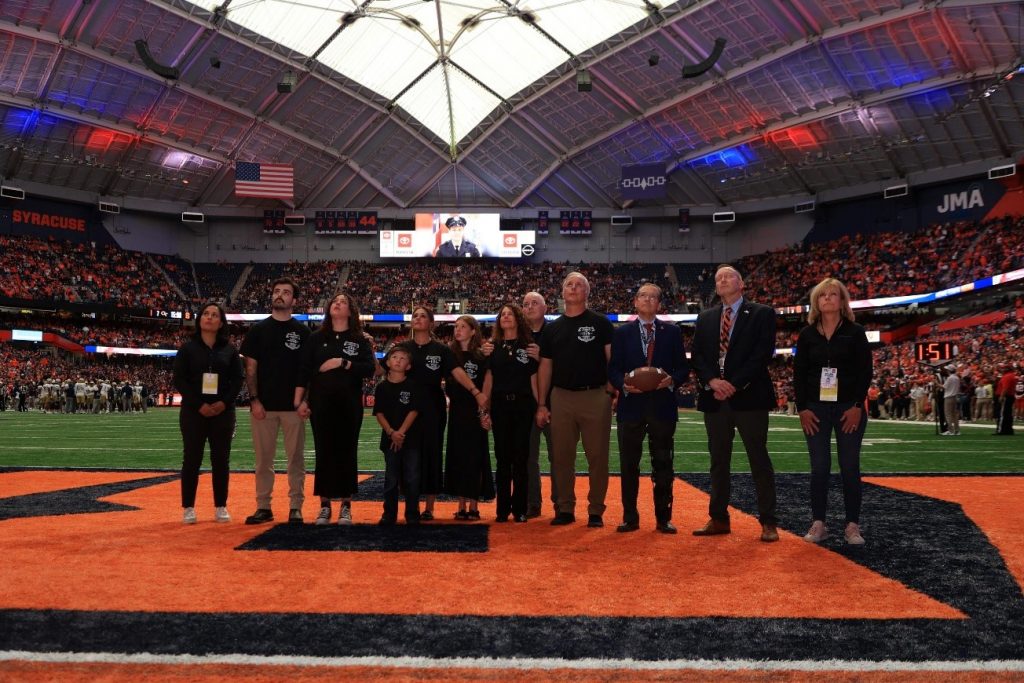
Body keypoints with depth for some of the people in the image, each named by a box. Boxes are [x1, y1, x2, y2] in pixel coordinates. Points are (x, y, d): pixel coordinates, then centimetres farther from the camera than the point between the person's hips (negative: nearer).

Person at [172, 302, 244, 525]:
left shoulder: (230, 350, 8)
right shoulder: (188, 348, 3)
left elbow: (237, 380, 4)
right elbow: (180, 380, -3)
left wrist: (224, 403, -12)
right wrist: (199, 405, -14)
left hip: (223, 412, 2)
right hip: (193, 412, -1)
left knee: (221, 460, 4)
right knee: (191, 459, 1)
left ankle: (221, 507, 13)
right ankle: (189, 508, 9)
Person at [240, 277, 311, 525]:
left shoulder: (302, 332, 5)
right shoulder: (258, 330, 7)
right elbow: (250, 368, 5)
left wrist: (301, 399, -8)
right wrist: (254, 399, -5)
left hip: (292, 406, -1)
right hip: (263, 405, 1)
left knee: (295, 458, 3)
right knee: (263, 458, 6)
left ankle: (296, 507, 10)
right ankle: (263, 507, 15)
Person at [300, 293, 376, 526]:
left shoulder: (359, 340, 6)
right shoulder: (316, 338, 8)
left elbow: (370, 368, -6)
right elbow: (304, 369, 3)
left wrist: (342, 363, -15)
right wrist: (302, 399, -5)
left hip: (349, 405, 0)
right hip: (321, 403, 1)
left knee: (347, 453, 2)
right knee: (324, 453, 2)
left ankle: (346, 506, 10)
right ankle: (325, 505, 10)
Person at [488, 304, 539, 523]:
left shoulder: (528, 346, 5)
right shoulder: (493, 347, 7)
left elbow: (533, 379, 4)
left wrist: (539, 407, -1)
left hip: (523, 405, -1)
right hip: (500, 406, 1)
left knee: (520, 458, 1)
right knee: (502, 458, 4)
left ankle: (520, 509, 10)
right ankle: (503, 509, 12)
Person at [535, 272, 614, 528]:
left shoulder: (600, 323, 3)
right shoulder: (552, 328, 13)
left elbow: (612, 358, -1)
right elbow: (545, 367, 13)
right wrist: (541, 404, 8)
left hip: (595, 397, -3)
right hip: (561, 398, 3)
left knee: (598, 456, 1)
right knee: (562, 456, 7)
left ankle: (596, 511, 11)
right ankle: (565, 509, 18)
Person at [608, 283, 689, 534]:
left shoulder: (672, 332, 9)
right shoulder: (622, 333, 8)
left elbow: (683, 367, 6)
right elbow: (613, 369, 4)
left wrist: (672, 380, -14)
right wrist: (624, 384, -15)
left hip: (663, 405, 0)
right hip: (631, 404, 0)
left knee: (663, 464, 4)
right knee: (629, 465, 3)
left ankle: (663, 518, 14)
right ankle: (630, 517, 13)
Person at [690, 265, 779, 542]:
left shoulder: (762, 314, 1)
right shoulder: (705, 317, 15)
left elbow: (763, 353, -8)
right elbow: (697, 356, 8)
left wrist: (734, 384, -15)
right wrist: (713, 380, -10)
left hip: (749, 396, -4)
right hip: (714, 397, 4)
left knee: (759, 460, -2)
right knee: (718, 460, 9)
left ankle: (768, 522, 4)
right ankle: (718, 519, 16)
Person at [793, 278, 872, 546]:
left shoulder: (855, 332, 0)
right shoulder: (807, 334, 5)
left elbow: (865, 371, -3)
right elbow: (799, 373, 4)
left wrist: (858, 406, -11)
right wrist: (802, 408, -4)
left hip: (849, 408, -1)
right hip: (816, 408, 1)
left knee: (849, 466, 1)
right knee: (819, 467, 2)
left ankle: (852, 525, 8)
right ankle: (818, 524, 9)